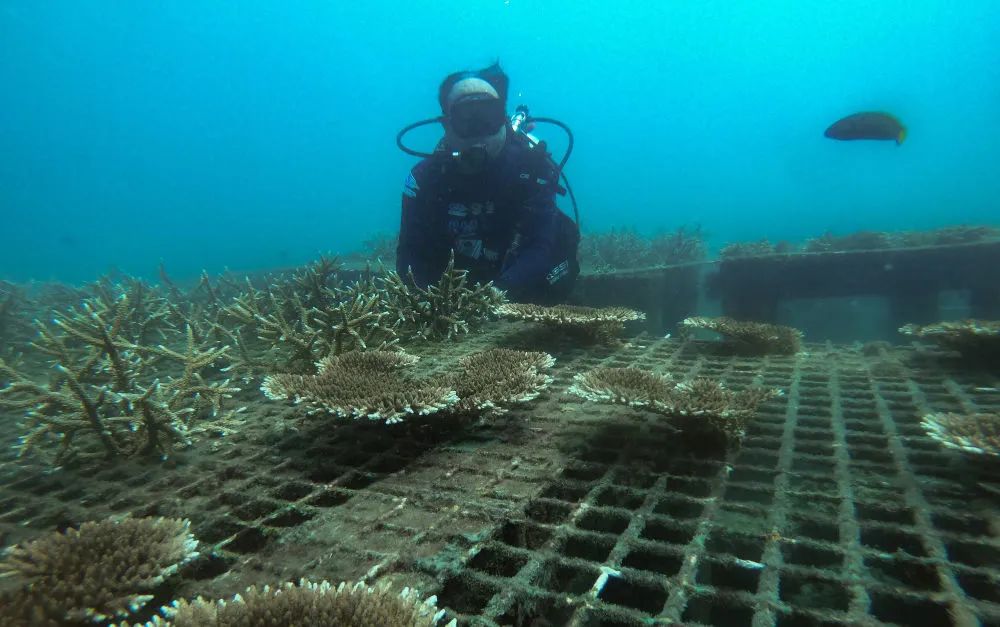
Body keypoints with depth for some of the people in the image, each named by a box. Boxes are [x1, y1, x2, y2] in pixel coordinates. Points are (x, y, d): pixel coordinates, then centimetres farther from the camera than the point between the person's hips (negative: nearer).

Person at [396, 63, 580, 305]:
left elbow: (542, 247, -30)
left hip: (520, 290, 0)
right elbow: (413, 255, -17)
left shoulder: (531, 166, -21)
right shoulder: (427, 175, -15)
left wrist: (498, 292, -48)